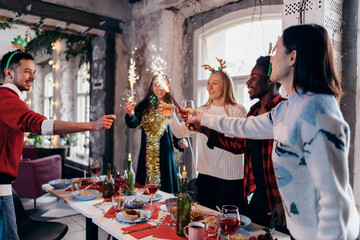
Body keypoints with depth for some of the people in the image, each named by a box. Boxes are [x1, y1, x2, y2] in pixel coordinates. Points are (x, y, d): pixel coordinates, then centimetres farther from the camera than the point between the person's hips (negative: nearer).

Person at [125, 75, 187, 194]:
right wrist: (131, 114, -35)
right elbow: (133, 124, -14)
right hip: (147, 154, -1)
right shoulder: (145, 105, 1)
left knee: (165, 190, 8)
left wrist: (179, 142, -7)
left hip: (165, 154, 1)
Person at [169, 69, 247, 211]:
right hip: (205, 174, 5)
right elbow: (180, 133, 7)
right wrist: (171, 115, -11)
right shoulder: (202, 111, 9)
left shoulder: (237, 111, -5)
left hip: (230, 177, -4)